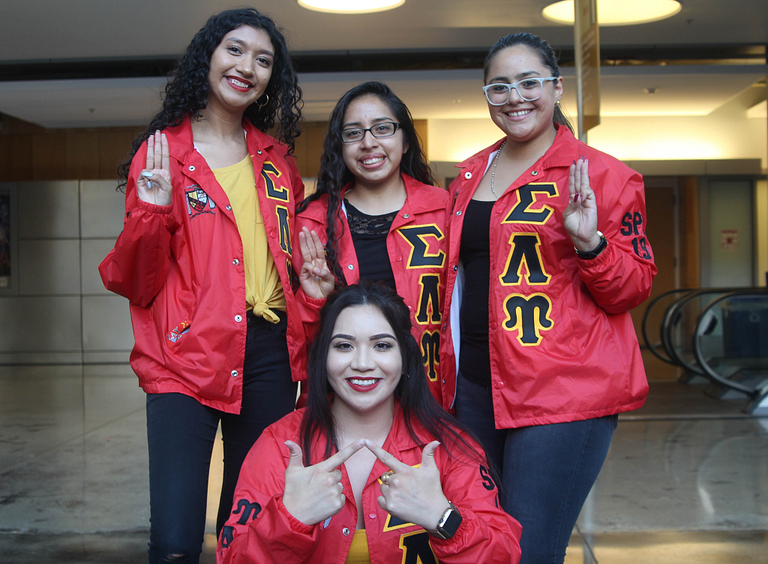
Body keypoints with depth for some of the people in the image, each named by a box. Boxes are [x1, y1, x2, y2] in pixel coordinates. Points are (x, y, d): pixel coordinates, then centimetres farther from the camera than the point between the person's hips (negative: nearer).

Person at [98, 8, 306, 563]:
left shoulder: (277, 159, 14)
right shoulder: (162, 151, 2)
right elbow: (135, 281, 0)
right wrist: (153, 213, -17)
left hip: (269, 350, 4)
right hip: (186, 354, -4)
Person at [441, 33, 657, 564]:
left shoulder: (602, 175, -5)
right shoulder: (469, 175, 12)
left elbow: (634, 288, -5)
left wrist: (588, 242, -22)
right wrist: (449, 371, 13)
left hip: (563, 392, -6)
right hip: (476, 385, 6)